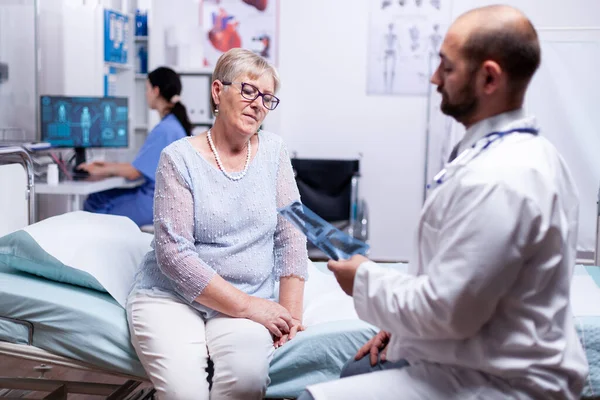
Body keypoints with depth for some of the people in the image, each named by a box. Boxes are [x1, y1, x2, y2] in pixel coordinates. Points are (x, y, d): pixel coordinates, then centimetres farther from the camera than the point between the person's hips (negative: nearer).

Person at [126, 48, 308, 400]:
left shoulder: (273, 151, 6)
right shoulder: (180, 158, -6)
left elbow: (291, 237, 4)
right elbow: (173, 253, -13)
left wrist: (290, 311, -8)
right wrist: (247, 305, -16)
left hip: (249, 301, 2)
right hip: (171, 296, -2)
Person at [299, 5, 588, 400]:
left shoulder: (496, 180, -28)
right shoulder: (526, 150, 7)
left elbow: (444, 311, -25)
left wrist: (365, 278, -8)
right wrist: (402, 324, 11)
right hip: (495, 360, 10)